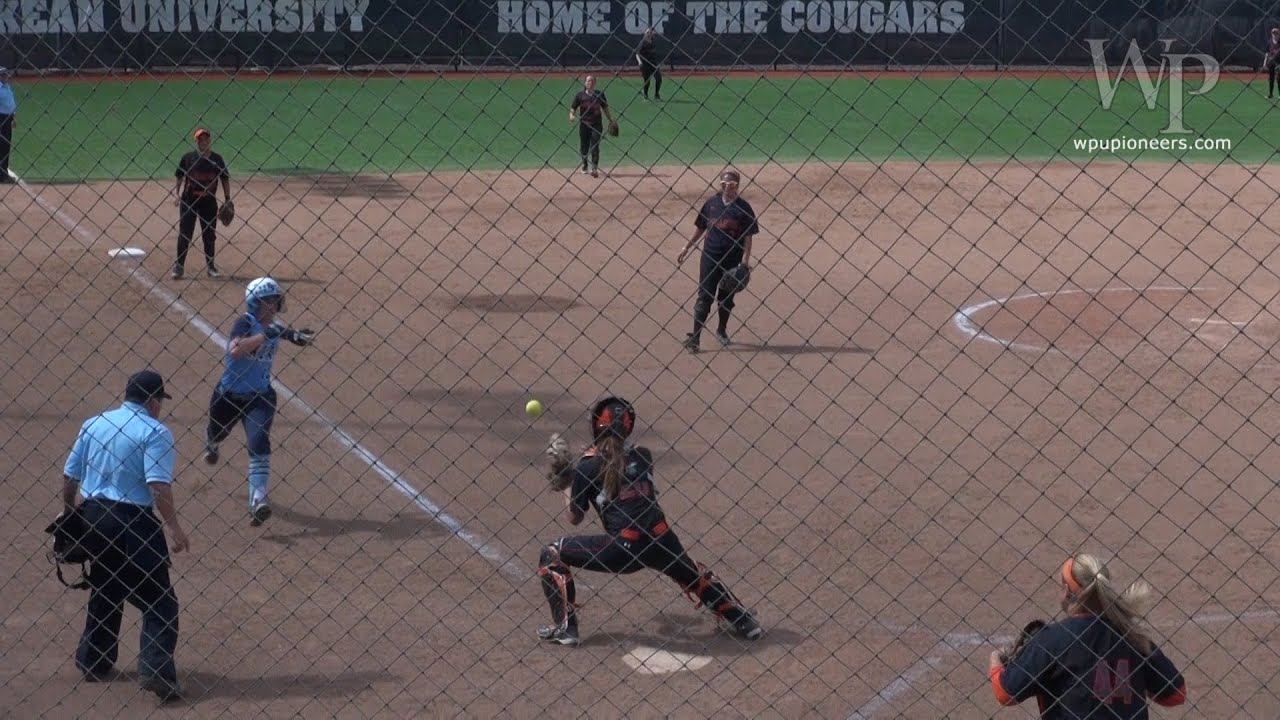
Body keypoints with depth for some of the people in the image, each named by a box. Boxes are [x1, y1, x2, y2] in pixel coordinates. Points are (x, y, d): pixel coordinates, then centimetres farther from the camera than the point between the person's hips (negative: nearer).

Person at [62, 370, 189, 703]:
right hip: (133, 522, -7)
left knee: (104, 593, 24)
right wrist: (173, 526, -19)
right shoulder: (155, 432, -10)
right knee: (159, 600, -3)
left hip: (91, 517, 7)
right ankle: (156, 670, -17)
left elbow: (70, 474, 12)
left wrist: (67, 513, 24)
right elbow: (158, 484, -21)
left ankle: (93, 663, 31)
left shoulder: (92, 424, 9)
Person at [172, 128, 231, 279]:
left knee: (209, 235, 8)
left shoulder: (217, 159, 0)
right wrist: (176, 194, -8)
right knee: (184, 235, -1)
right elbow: (179, 177, 3)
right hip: (188, 202, -1)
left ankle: (210, 266, 21)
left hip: (209, 202, 1)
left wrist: (227, 198, 2)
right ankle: (178, 267, 7)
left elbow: (225, 179, 6)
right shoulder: (188, 158, -3)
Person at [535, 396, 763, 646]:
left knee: (552, 555, 13)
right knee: (694, 576, 35)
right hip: (661, 543, 5)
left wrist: (565, 479, 20)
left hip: (623, 549, -5)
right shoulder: (642, 456, 12)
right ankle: (744, 622, 41)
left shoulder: (587, 468, 0)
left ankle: (564, 627, 10)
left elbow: (574, 518, 8)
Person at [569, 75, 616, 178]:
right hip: (584, 124, 1)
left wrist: (611, 120, 10)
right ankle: (584, 166, 33)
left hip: (596, 124, 0)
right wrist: (571, 115, -19)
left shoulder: (599, 95, 5)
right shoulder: (580, 95, 1)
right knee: (584, 147, 10)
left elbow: (605, 108, 14)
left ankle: (595, 168, -14)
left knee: (595, 147, -10)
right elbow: (573, 108, 1)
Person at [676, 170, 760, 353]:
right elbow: (700, 228, 13)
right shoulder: (712, 202, 3)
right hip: (710, 255, 1)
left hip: (733, 259, -1)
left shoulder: (743, 207, -4)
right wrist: (687, 248, 13)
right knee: (704, 296, -3)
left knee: (727, 297, 10)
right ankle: (695, 337, -5)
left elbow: (748, 236, -4)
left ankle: (722, 330, 32)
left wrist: (746, 259, -12)